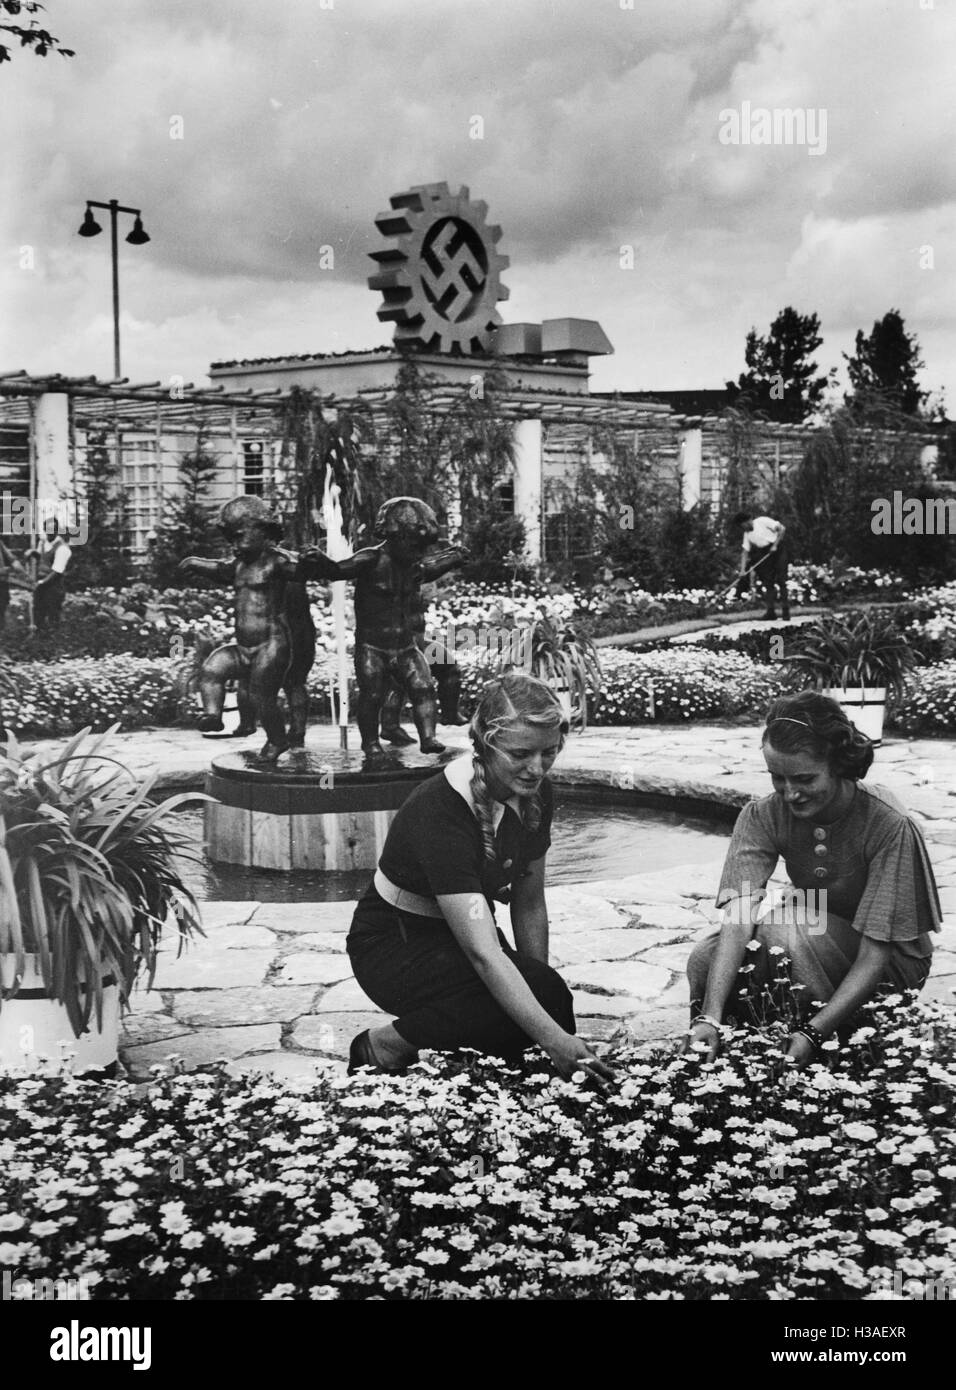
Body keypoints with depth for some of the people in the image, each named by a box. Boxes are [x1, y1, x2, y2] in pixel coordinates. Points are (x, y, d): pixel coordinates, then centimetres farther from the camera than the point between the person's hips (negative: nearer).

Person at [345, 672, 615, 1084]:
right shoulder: (440, 811, -32)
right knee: (544, 994, -28)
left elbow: (529, 903, 2)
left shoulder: (535, 792, -9)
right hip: (393, 945, -7)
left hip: (459, 934, 7)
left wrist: (542, 982, -3)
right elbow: (482, 952, -38)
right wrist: (552, 1038, -43)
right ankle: (387, 1045, -12)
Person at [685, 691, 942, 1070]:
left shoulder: (888, 826, -28)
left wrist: (814, 1032, -39)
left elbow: (874, 956, -28)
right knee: (705, 959, -22)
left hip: (893, 966, -4)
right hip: (814, 951, 4)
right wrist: (709, 1017, -40)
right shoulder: (763, 817, -15)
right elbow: (738, 919, -27)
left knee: (785, 926, -31)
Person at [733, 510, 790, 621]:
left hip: (778, 549, -6)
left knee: (781, 581, -9)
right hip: (765, 554, 6)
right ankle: (770, 611, 6)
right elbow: (745, 551, 6)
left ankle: (785, 611, -7)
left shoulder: (762, 521, -8)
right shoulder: (747, 534, 9)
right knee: (767, 583, 2)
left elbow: (782, 528, -12)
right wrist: (743, 570, -4)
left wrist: (775, 545, -17)